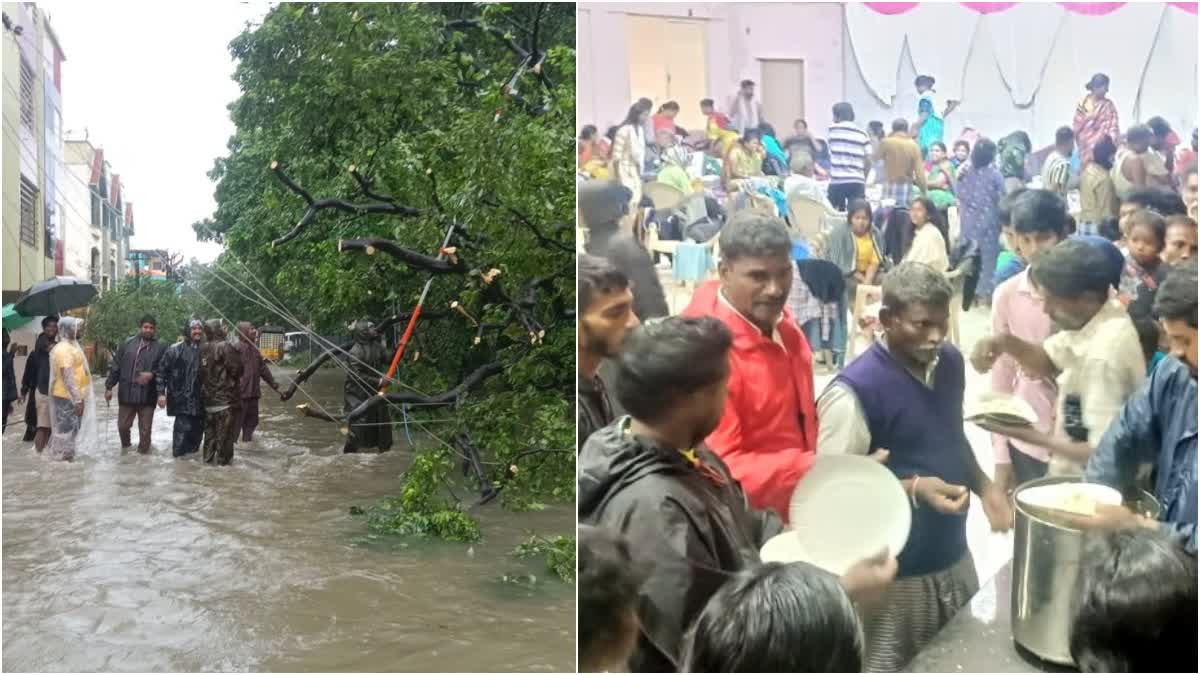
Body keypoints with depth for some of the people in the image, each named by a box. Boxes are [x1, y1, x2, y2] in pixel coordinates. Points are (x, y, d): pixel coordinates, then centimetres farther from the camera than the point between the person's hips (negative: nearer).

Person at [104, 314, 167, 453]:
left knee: (145, 429, 5)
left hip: (147, 395, -2)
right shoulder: (128, 344, 5)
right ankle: (125, 446, 36)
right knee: (123, 425, 12)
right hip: (126, 393, 2)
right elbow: (116, 366, 7)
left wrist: (152, 374, -22)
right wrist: (109, 386, 4)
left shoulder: (161, 347, -2)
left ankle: (142, 452, 17)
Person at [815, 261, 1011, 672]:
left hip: (954, 559, 7)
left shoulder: (950, 363, 2)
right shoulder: (854, 392, -22)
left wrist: (983, 485, 1)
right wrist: (913, 489, -29)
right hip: (895, 576, -7)